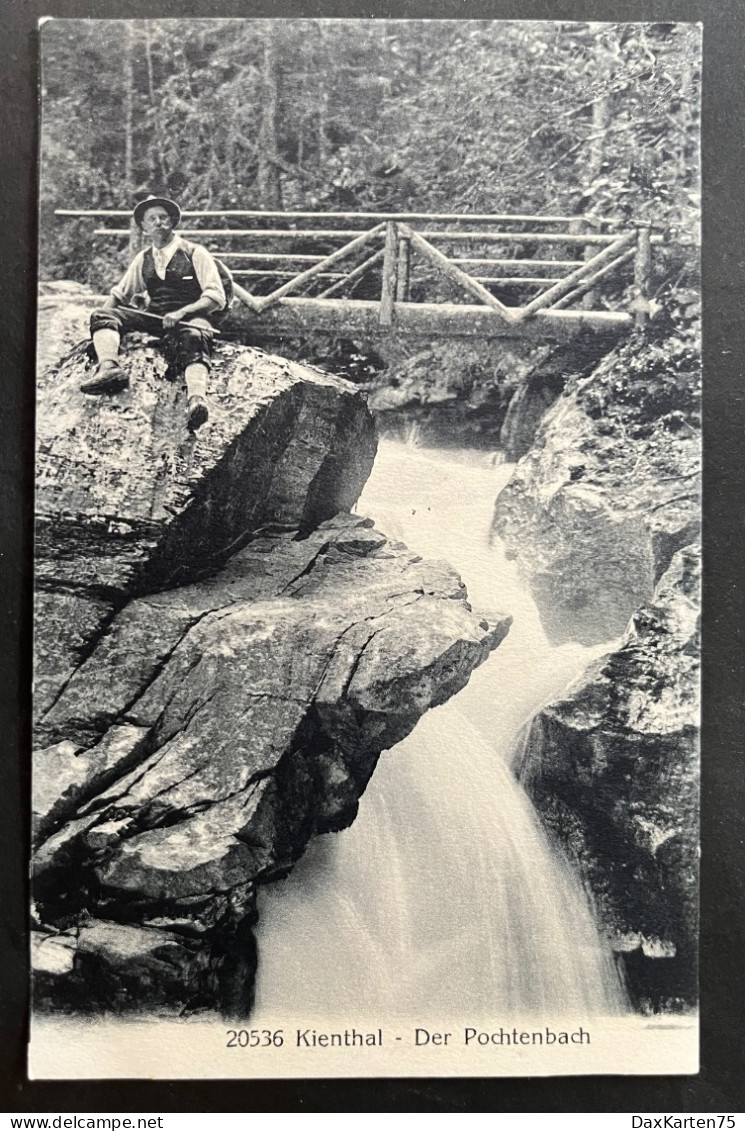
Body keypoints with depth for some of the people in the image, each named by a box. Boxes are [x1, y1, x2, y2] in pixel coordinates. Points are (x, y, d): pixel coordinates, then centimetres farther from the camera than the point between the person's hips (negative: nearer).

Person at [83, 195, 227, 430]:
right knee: (103, 315, -15)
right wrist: (104, 314, 4)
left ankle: (197, 401, -65)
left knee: (193, 340, -40)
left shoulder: (195, 253, 6)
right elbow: (119, 294, 27)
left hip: (190, 316, -5)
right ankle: (108, 368, -43)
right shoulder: (143, 259, 21)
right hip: (154, 316, 5)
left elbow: (216, 298, -4)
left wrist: (182, 312, -19)